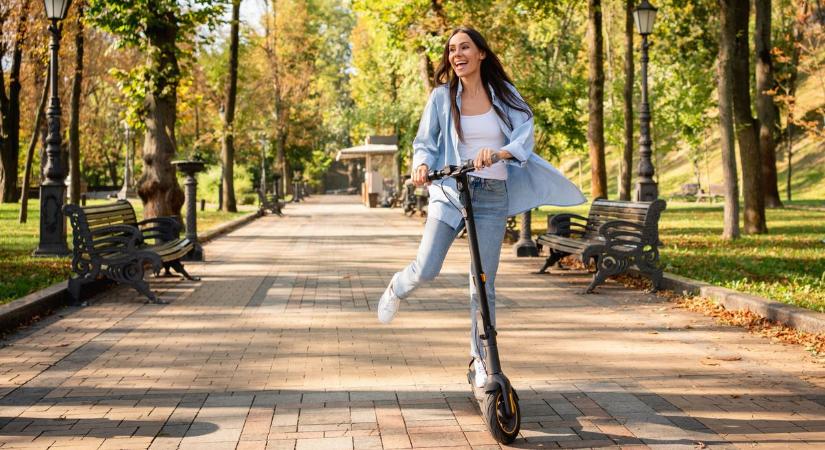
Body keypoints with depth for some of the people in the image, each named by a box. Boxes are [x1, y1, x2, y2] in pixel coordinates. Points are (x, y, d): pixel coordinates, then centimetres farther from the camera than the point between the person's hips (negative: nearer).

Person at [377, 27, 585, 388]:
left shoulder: (504, 94, 4)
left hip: (493, 196, 1)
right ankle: (397, 289, 25)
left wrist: (500, 153, -26)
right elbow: (425, 142, 6)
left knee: (483, 284, 2)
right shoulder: (442, 97, 2)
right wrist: (422, 164, -16)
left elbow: (525, 136, -6)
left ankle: (480, 359, 16)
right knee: (426, 270, -12)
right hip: (450, 191, -1)